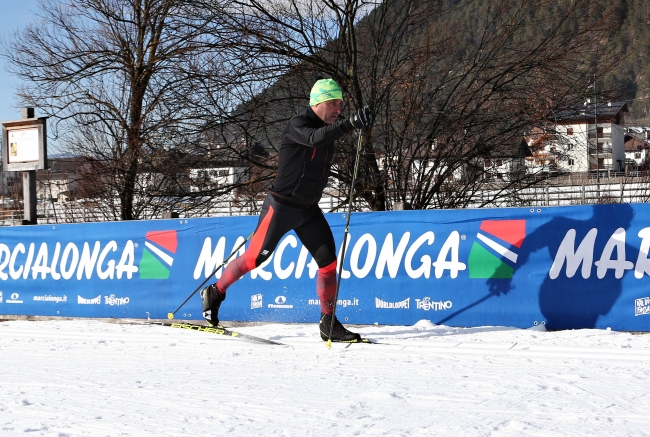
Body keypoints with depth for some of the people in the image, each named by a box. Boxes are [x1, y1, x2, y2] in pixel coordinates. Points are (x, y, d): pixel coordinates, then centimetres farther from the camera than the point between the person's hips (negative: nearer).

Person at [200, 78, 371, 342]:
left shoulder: (326, 128, 8)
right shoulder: (297, 125, -16)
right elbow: (314, 138, -41)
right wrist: (349, 124, -51)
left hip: (308, 211, 7)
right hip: (281, 206, -7)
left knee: (328, 261, -3)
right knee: (255, 257, -1)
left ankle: (329, 324, 5)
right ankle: (215, 293, 20)